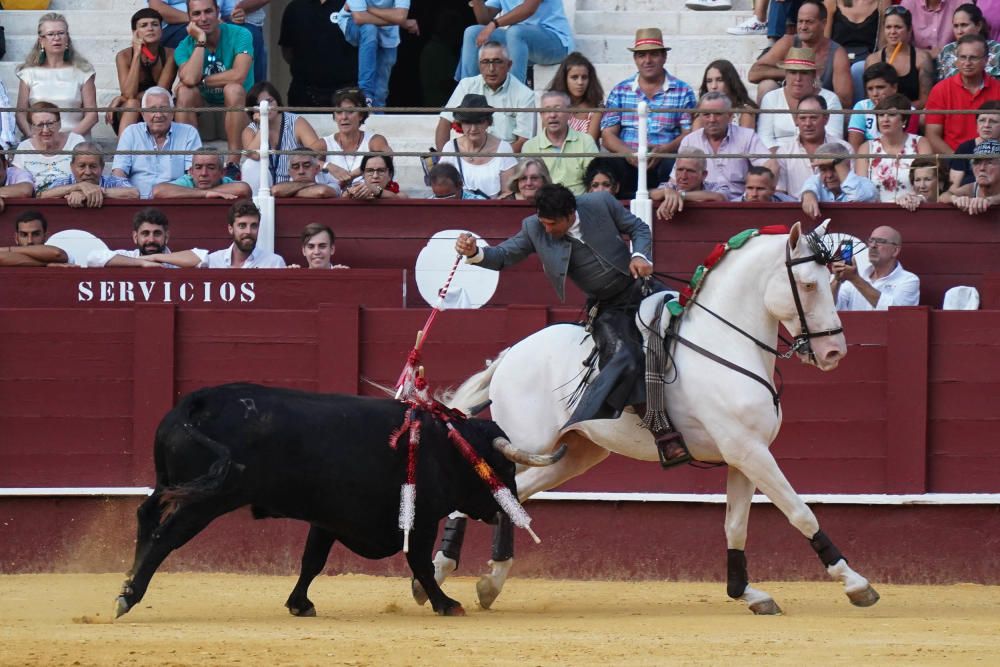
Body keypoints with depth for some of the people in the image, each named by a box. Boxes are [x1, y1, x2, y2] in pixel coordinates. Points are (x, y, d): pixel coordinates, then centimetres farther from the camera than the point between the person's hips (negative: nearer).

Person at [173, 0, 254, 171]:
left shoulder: (239, 35, -11)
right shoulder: (185, 47, -4)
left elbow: (239, 75, -27)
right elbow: (189, 79, -26)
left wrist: (201, 81, -17)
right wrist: (200, 41, -20)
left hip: (237, 106, -2)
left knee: (233, 88, -33)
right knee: (185, 91, -26)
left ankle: (234, 163, -38)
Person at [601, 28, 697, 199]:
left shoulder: (683, 92, 12)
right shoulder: (619, 92, 17)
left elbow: (688, 134, 3)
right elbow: (608, 135, 8)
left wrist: (663, 150, -17)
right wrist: (629, 153, -13)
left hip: (665, 161, -1)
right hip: (628, 164, 1)